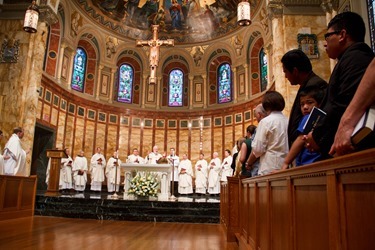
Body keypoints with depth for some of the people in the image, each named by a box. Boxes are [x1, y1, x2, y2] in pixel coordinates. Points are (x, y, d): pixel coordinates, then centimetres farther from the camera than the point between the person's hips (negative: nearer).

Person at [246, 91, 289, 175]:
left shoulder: (266, 122, -8)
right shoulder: (287, 121, 7)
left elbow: (257, 149, -9)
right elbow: (289, 147, 10)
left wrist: (248, 162, 7)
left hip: (269, 169, -6)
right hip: (285, 168, 6)